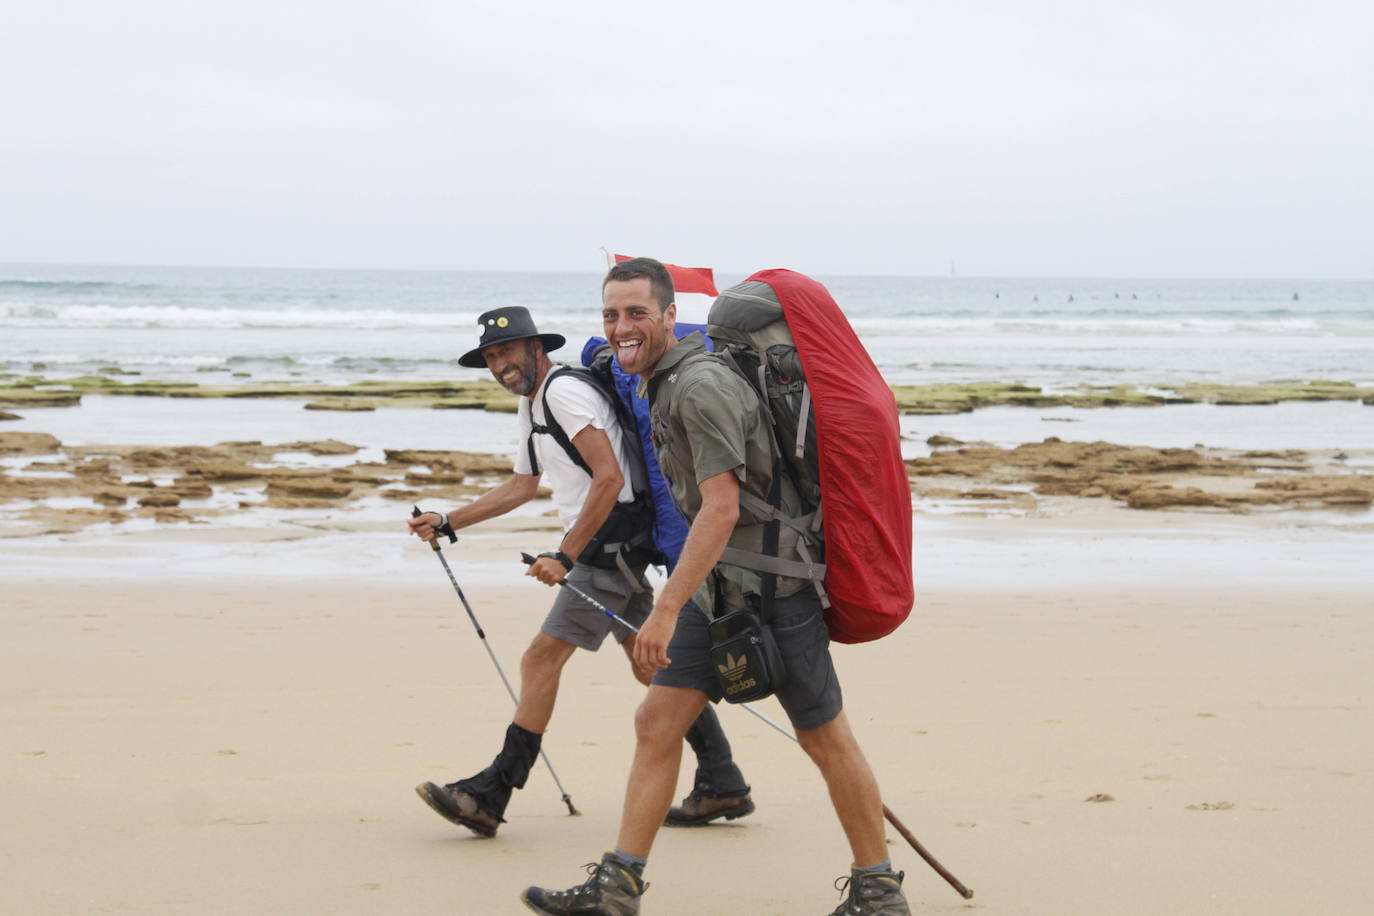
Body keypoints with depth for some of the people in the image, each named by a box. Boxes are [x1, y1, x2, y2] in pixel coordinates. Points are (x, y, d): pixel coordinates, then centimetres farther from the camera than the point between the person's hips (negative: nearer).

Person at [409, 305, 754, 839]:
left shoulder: (564, 392, -13)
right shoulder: (533, 405, 20)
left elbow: (609, 479, -22)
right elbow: (522, 485, 32)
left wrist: (565, 556, -22)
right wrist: (447, 523, 28)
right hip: (612, 550, 11)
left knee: (541, 660, -9)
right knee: (652, 666, 12)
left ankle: (490, 796, -7)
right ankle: (723, 785, 14)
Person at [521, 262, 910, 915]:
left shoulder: (701, 386, -20)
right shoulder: (666, 385, 10)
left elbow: (721, 510, -26)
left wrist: (667, 609, -27)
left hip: (772, 585, -9)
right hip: (719, 586, 9)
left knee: (825, 738, 2)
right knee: (657, 722, 2)